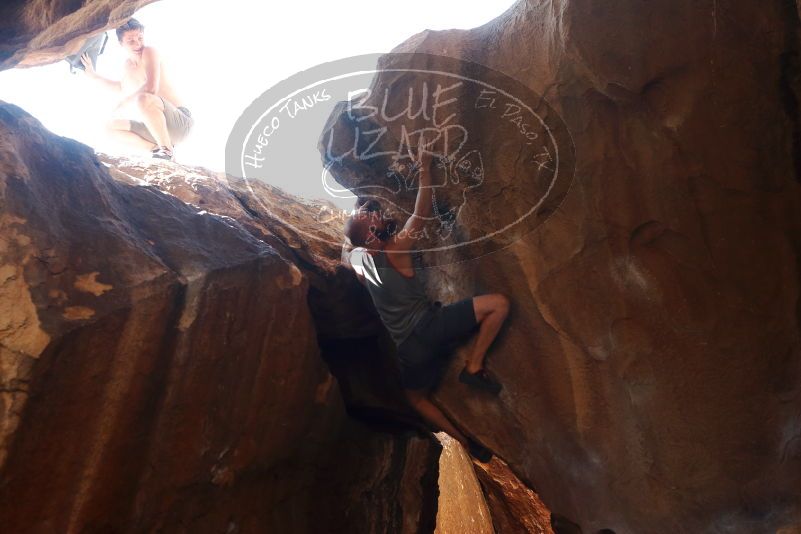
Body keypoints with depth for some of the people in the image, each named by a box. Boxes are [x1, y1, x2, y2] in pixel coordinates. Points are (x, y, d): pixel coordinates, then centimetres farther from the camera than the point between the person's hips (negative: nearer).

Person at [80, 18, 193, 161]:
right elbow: (123, 87, 39)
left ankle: (167, 151, -22)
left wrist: (124, 103, -12)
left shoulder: (150, 52, -8)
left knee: (144, 99, -36)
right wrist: (94, 76, 33)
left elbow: (151, 88, -25)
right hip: (156, 127, 9)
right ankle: (157, 149, -3)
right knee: (111, 127, 12)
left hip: (181, 122, -9)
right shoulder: (128, 65, 16)